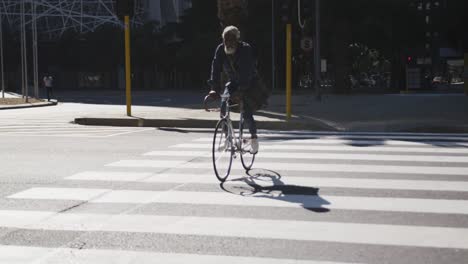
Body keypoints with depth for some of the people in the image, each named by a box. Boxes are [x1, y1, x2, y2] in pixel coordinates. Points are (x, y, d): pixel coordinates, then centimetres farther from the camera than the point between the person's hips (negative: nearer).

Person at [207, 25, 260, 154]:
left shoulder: (246, 49, -23)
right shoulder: (220, 49, -11)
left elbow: (246, 70, -32)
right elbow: (216, 68, -17)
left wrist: (241, 88, -43)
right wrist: (214, 88, -29)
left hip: (248, 83, -4)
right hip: (232, 82, 4)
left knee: (247, 113, -13)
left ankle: (254, 137, 9)